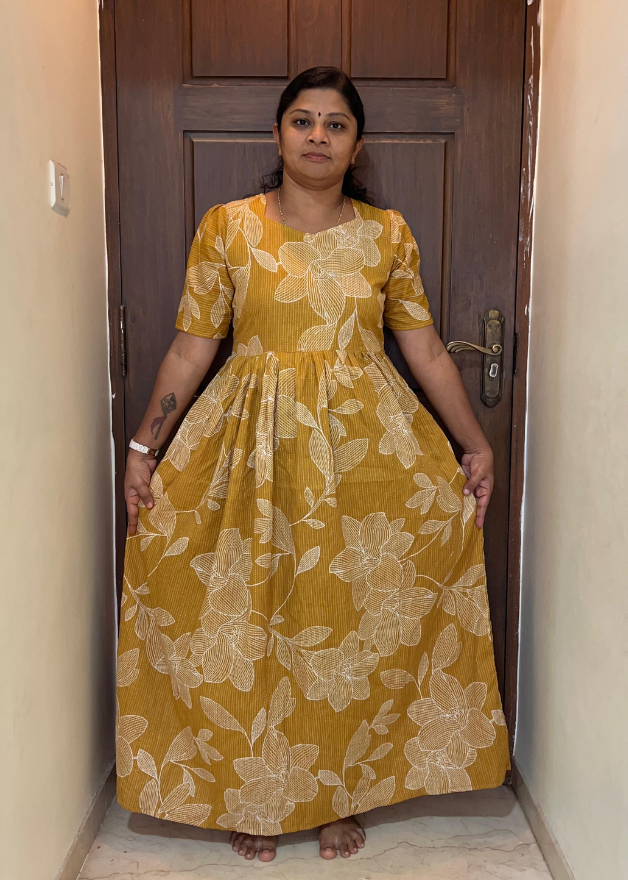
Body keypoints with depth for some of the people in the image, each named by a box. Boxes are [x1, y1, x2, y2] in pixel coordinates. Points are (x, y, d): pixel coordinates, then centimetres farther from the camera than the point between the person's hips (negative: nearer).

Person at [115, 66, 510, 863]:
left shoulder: (388, 234, 5)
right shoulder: (226, 226, 2)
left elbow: (426, 351, 6)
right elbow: (190, 348, 2)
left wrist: (474, 444, 2)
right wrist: (143, 446, -1)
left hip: (367, 448, 1)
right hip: (253, 445, 0)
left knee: (356, 623, 6)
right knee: (245, 623, 5)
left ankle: (342, 795, 27)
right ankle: (251, 795, 27)